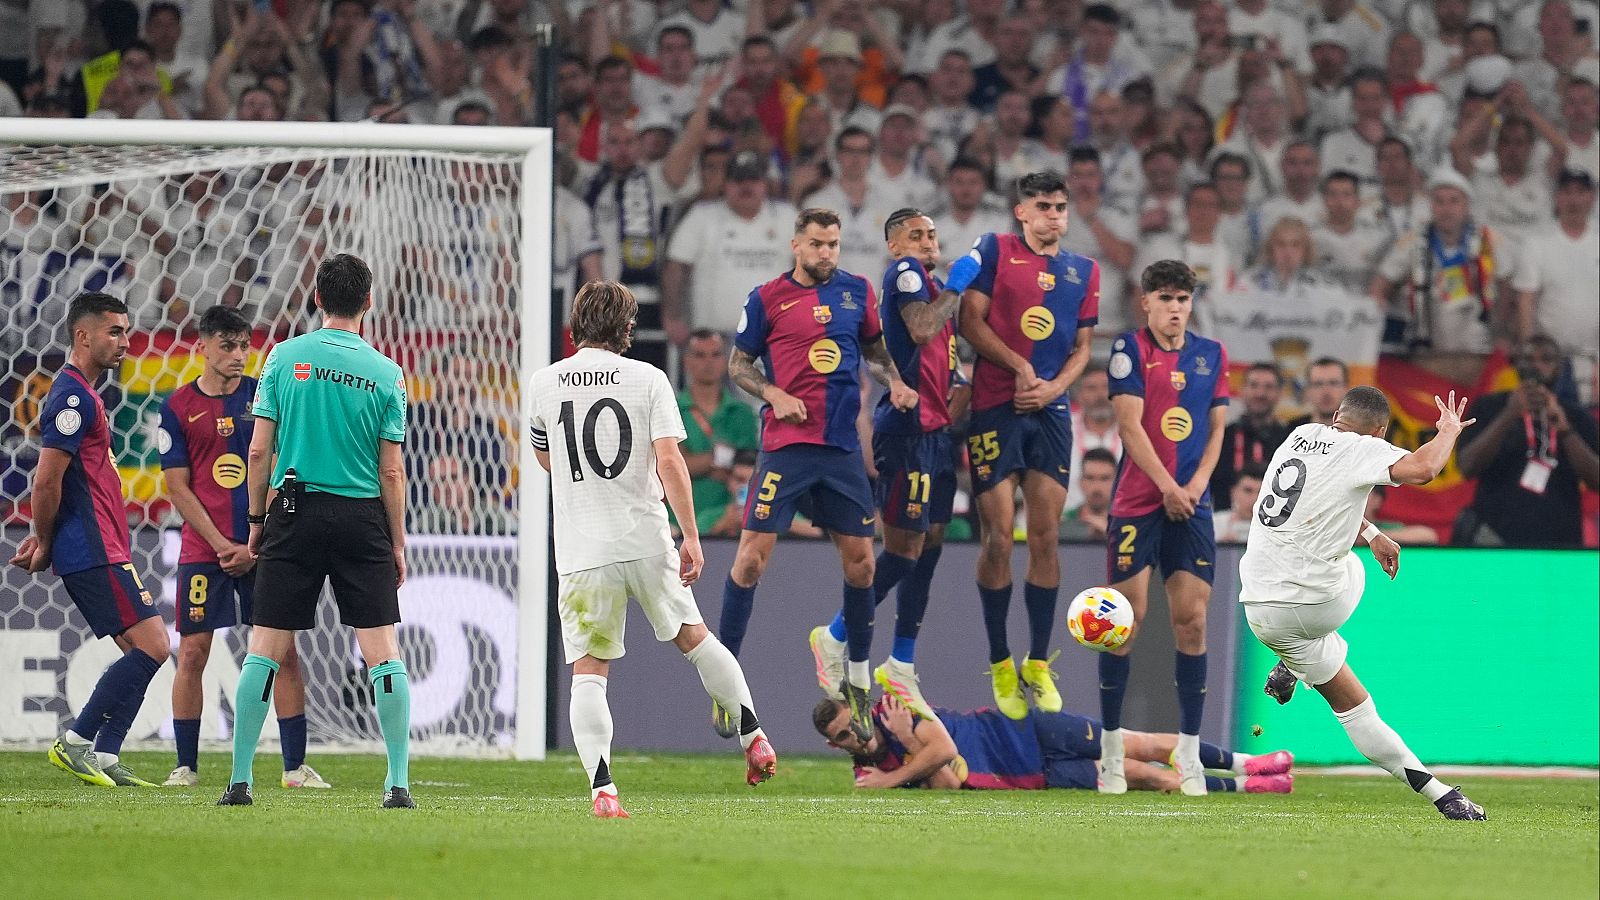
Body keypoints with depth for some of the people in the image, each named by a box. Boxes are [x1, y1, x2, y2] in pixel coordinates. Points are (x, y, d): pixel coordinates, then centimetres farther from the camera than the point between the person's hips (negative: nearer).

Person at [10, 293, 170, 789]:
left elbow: (55, 484, 25)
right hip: (93, 552, -10)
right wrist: (45, 544, -7)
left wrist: (43, 540, 16)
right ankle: (75, 742, -9)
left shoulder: (82, 395, 20)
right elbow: (47, 481, -18)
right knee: (151, 646, -12)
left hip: (104, 550, 10)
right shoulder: (73, 396, -14)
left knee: (139, 652, 9)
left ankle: (105, 758, 7)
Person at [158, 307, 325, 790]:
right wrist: (222, 545, -8)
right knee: (192, 652, -2)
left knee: (283, 651, -3)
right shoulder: (178, 407, 2)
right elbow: (178, 487, 1)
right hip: (203, 549, 0)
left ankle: (295, 766, 2)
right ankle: (186, 766, 7)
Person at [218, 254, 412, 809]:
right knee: (383, 654, 1)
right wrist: (398, 542, 9)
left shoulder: (284, 358, 0)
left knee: (265, 651, 5)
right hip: (362, 517, 0)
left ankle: (240, 780, 4)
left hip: (297, 513, 0)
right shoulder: (386, 373, 0)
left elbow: (259, 451, -1)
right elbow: (392, 471, 0)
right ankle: (399, 782, -5)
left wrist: (256, 520, 10)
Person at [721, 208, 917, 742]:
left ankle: (858, 681, 18)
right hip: (786, 445, -3)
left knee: (860, 559, 4)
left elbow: (874, 348, 22)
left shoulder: (857, 292, 8)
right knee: (753, 553, -8)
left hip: (842, 447, 3)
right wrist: (773, 394, -11)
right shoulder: (768, 298, 0)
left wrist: (895, 382, 4)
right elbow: (737, 365, 5)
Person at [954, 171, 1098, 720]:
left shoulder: (1083, 272, 13)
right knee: (998, 536, -5)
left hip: (1050, 412, 3)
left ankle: (1038, 664, 7)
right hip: (995, 407, -3)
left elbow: (1081, 348, 14)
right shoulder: (994, 252, 1)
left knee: (1045, 536, 0)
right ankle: (999, 663, 6)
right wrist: (1020, 366, -14)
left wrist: (1053, 386, -5)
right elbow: (971, 322, -5)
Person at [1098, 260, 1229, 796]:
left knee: (1191, 620, -2)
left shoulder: (1211, 354, 11)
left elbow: (1216, 428, 12)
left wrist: (1197, 483, -4)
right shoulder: (1130, 349, -2)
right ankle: (1111, 750, 5)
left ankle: (1188, 754, 2)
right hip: (1136, 503, -3)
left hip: (1191, 505, 3)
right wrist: (1167, 486, -15)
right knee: (1127, 617, -4)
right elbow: (1130, 425, -9)